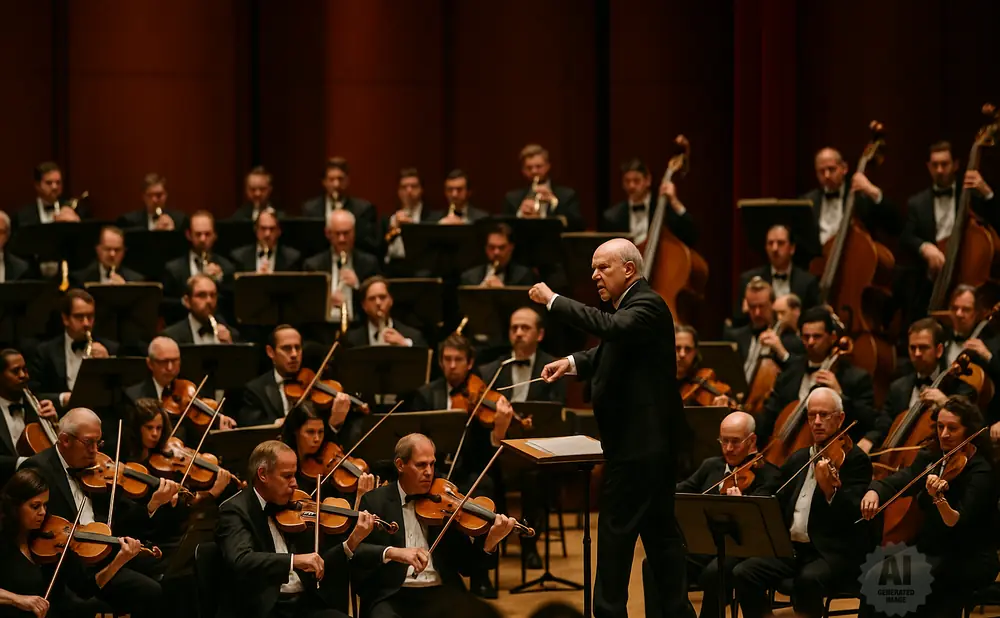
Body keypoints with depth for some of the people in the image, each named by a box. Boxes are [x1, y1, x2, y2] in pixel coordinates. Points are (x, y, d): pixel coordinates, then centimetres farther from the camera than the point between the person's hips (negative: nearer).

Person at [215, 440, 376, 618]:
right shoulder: (235, 511, -6)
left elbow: (318, 564, 15)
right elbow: (240, 560, -24)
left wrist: (352, 543, 0)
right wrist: (294, 560, -32)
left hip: (304, 604, 6)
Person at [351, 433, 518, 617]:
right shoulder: (374, 501, 5)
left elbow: (465, 565, 9)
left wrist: (490, 541, -10)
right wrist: (392, 552, -24)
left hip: (442, 593, 2)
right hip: (391, 595, -2)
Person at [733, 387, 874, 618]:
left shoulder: (855, 459, -2)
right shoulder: (797, 460, 19)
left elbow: (854, 514, -15)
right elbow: (778, 506, 23)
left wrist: (829, 488, -33)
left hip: (835, 552, -6)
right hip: (791, 548, 6)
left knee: (807, 579, -37)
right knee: (743, 573, -18)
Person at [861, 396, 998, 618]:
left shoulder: (980, 472, -15)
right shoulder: (930, 458, 5)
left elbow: (958, 523, -26)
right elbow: (899, 481, -12)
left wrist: (939, 499, -45)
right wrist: (874, 491, -34)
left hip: (969, 561, -6)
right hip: (929, 552, 7)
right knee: (874, 577, -17)